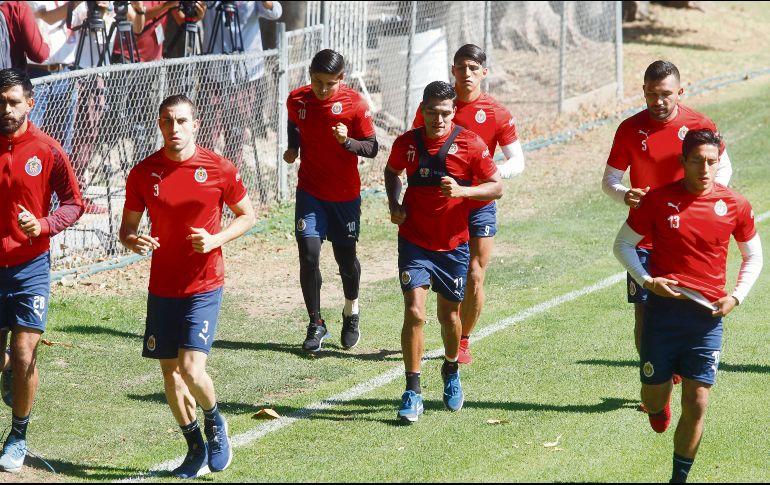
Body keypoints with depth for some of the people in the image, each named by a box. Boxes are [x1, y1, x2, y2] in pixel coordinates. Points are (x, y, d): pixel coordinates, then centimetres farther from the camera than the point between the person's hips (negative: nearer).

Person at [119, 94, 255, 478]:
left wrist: (215, 240, -13)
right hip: (162, 286, 3)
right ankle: (196, 448, 28)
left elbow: (247, 216, 5)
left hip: (203, 285, -3)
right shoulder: (143, 173, -2)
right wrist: (132, 241, -17)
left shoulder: (219, 170, -7)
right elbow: (127, 228, 7)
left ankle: (214, 420, 18)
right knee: (170, 372, 9)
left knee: (191, 369, -15)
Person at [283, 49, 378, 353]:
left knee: (345, 258, 8)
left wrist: (348, 142, -28)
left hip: (345, 194, -1)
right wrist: (293, 148, 2)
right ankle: (316, 324, 3)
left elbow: (372, 148, -10)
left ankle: (351, 310, 37)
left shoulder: (354, 104, -14)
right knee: (308, 254, -11)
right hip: (310, 190, 1)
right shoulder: (296, 100, -5)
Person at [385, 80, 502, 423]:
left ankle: (451, 371, 42)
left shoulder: (470, 144, -10)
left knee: (449, 315, 12)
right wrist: (394, 205, 2)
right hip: (414, 241, 0)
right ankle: (413, 391, -9)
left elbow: (496, 188, -6)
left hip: (453, 244, 0)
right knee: (414, 312, -14)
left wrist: (462, 191, -23)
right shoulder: (406, 144, -4)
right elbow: (392, 172, 18)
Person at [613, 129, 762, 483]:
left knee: (696, 403, -4)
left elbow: (753, 257, 15)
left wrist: (736, 297, 0)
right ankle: (659, 403, 44)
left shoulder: (735, 205, 1)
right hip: (663, 310, -1)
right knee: (654, 395, 5)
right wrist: (646, 280, -9)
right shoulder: (659, 200, -4)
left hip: (707, 315, 1)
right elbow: (623, 244, 6)